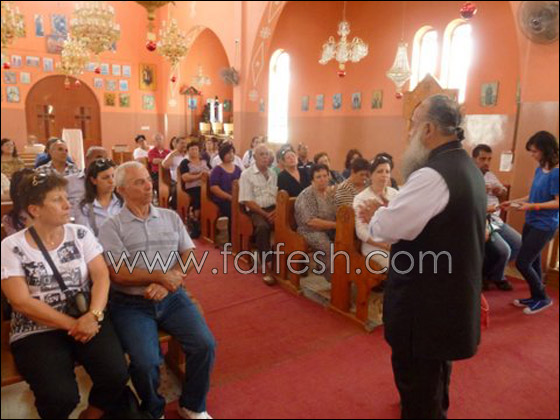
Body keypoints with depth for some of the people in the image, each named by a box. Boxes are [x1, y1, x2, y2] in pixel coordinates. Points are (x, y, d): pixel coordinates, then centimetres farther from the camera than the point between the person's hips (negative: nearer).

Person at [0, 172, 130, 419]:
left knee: (116, 375, -20)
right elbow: (21, 302, -10)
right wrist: (72, 324, -15)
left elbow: (101, 276, -2)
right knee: (60, 396, -25)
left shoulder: (80, 234, 4)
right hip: (37, 331, -2)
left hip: (87, 320, 2)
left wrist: (93, 316, -20)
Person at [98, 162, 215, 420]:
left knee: (205, 345, -15)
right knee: (146, 362, -23)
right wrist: (162, 276, -13)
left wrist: (167, 283, -12)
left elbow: (189, 256, 4)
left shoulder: (171, 217, 11)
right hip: (131, 304, -3)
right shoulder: (111, 228, 0)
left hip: (173, 298, 3)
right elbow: (119, 274, -10)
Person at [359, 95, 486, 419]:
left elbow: (387, 229, -24)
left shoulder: (433, 175, -25)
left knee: (417, 381, 9)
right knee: (435, 371, 30)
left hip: (426, 300, -10)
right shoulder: (467, 168, 8)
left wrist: (377, 214, -3)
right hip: (453, 294, 10)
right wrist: (387, 212, 5)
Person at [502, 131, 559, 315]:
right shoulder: (540, 169, 7)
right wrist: (514, 202, 8)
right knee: (533, 262, 15)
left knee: (522, 263, -5)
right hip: (531, 222, 8)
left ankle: (543, 298, 15)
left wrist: (532, 207, -26)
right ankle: (536, 297, 29)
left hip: (544, 226, -8)